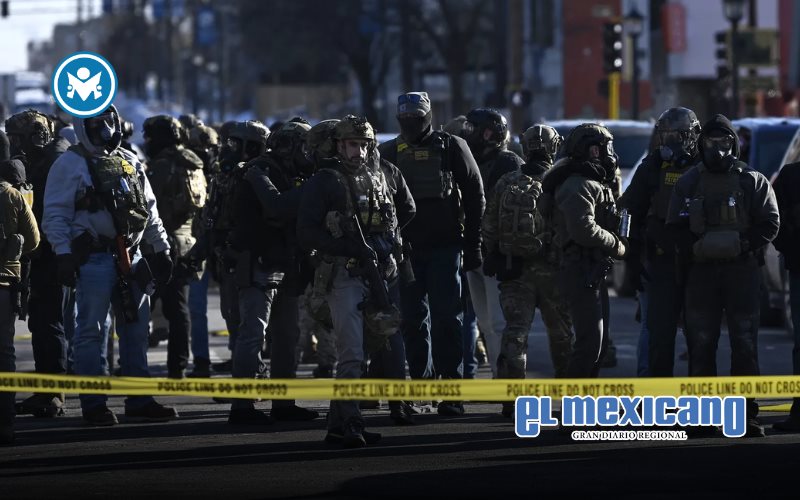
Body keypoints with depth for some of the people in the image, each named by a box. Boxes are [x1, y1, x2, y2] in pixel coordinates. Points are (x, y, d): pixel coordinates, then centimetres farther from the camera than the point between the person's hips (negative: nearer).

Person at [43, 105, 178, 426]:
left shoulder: (130, 163, 16)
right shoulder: (70, 165, -3)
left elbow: (150, 211, 20)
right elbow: (55, 215, -7)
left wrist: (161, 250, 16)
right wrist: (64, 254, -16)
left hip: (130, 259, 6)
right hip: (93, 259, -6)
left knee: (136, 330, 8)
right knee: (91, 333, -3)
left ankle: (139, 402, 14)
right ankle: (94, 405, 0)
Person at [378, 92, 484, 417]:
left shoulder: (451, 147, 2)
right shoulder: (389, 153, 9)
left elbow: (474, 196, 3)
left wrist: (472, 243, -2)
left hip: (445, 246, -3)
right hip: (406, 249, 3)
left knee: (447, 319, -6)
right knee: (413, 319, 6)